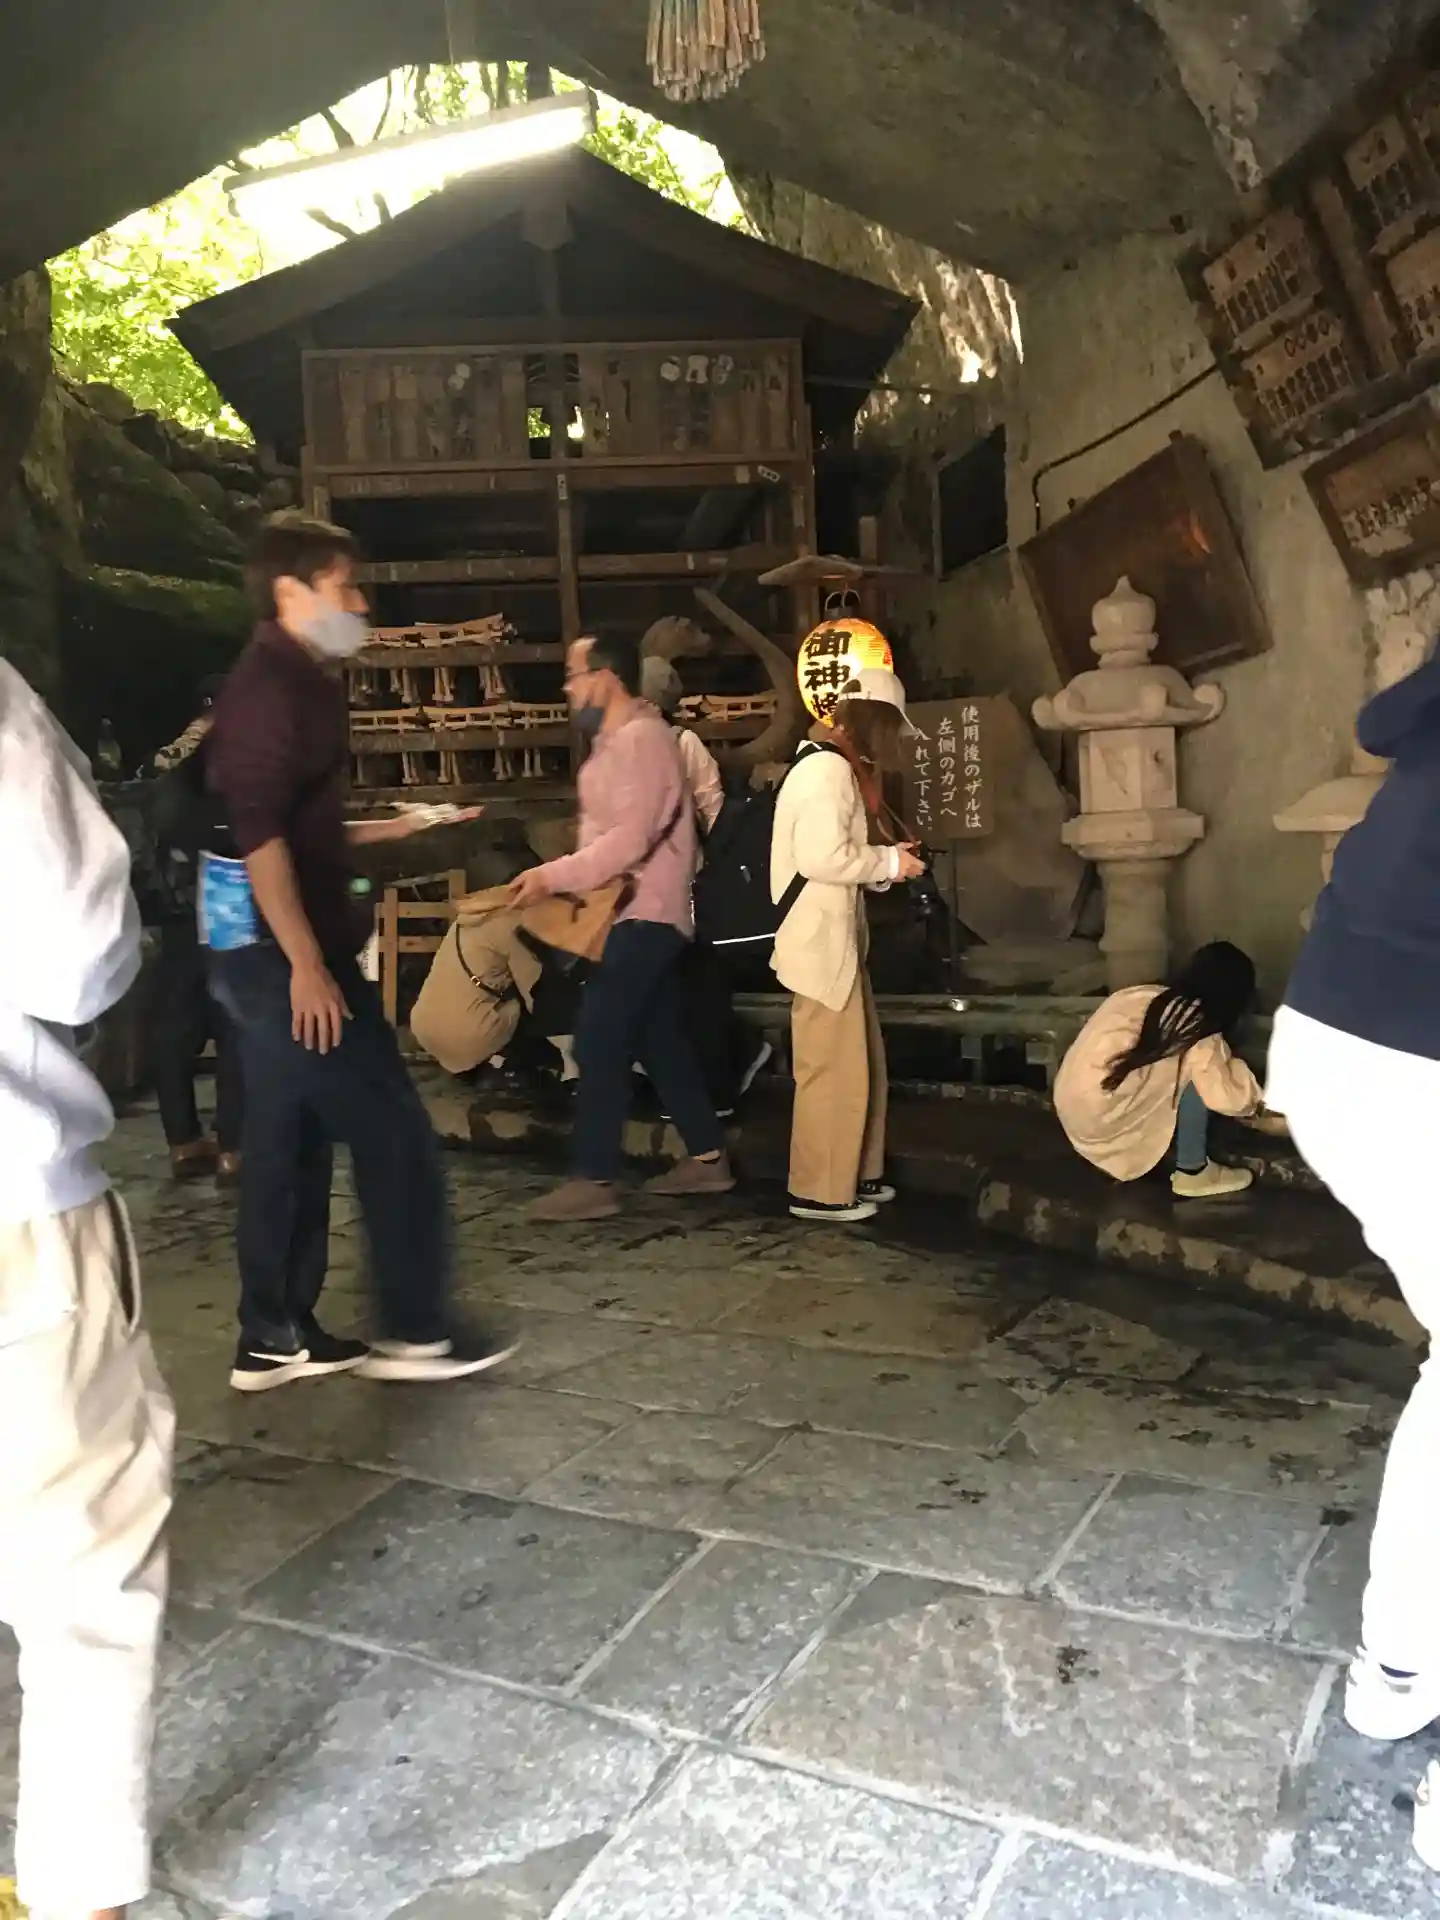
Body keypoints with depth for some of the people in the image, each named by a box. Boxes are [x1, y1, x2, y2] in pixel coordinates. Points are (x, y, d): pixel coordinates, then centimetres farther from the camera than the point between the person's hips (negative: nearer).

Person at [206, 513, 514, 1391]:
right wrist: (307, 964, -25)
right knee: (396, 1134, -3)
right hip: (283, 954, -10)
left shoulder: (296, 684, 17)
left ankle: (276, 1338, 22)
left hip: (268, 954, 10)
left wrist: (389, 829, 18)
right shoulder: (271, 686, -14)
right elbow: (258, 832, -22)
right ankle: (414, 1331, 8)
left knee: (291, 1146, 13)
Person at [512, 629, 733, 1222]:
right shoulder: (619, 738, 18)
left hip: (644, 915, -11)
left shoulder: (640, 735, -15)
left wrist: (554, 875, -24)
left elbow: (631, 838, -24)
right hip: (640, 913, 11)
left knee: (598, 1041, -10)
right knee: (660, 1040, 13)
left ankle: (594, 1180, -6)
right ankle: (707, 1158, 21)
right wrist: (568, 881, 6)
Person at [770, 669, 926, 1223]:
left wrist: (886, 860, 5)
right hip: (819, 943, -11)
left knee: (860, 1061, 16)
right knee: (833, 1068, -4)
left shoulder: (830, 765, 19)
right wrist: (890, 862, -12)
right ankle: (818, 1191, 7)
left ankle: (855, 1176, 26)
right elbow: (822, 858, -25)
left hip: (835, 938, 11)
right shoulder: (829, 768, -15)